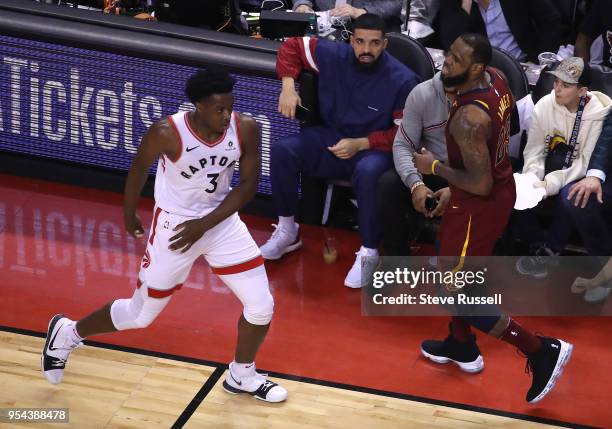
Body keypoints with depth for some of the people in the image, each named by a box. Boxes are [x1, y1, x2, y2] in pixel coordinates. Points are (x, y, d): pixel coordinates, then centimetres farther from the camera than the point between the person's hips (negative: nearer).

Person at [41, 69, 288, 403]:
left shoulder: (245, 129, -18)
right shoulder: (167, 133, -27)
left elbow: (248, 184, -9)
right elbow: (139, 167, -8)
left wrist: (205, 224, -17)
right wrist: (129, 213, 7)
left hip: (222, 221, 4)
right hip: (174, 226, -4)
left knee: (261, 306, 0)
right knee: (141, 315, 9)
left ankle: (242, 376, 27)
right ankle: (66, 333, 34)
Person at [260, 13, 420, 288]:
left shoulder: (402, 80, -17)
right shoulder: (333, 56, -7)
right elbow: (292, 46, 10)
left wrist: (360, 144, -22)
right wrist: (288, 87, -5)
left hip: (374, 148, -5)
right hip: (330, 138, 5)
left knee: (368, 172, -40)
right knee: (282, 151, -17)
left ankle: (369, 253, -24)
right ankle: (287, 232, 0)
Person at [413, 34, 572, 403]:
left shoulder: (468, 119, -33)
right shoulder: (495, 81, -6)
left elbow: (480, 185, -31)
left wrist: (435, 167, -18)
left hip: (480, 205, -9)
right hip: (502, 186, 9)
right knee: (454, 271, 28)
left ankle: (543, 351, 9)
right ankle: (462, 348, 48)